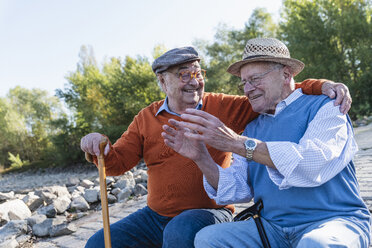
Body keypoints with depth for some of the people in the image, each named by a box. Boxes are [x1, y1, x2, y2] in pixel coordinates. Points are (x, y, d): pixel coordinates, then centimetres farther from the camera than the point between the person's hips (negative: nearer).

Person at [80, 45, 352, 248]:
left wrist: (321, 87, -22)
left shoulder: (223, 107, -3)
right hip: (156, 216, 4)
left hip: (210, 213, -4)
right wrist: (103, 150, -17)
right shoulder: (146, 119, 4)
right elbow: (118, 162, 5)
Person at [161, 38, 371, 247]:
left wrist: (237, 143, -27)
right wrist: (201, 157, -10)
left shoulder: (325, 107, -2)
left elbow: (315, 164, -23)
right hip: (274, 226, 5)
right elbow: (237, 190, 7)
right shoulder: (253, 129, 14)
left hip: (334, 219, -4)